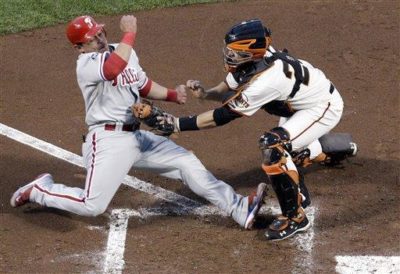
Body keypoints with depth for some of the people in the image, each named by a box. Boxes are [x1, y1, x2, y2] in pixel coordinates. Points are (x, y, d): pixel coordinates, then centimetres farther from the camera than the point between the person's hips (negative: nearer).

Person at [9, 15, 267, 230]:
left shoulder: (123, 52, 12)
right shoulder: (86, 64, -15)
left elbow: (143, 85, 24)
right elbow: (113, 69, -38)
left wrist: (173, 95, 8)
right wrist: (129, 33, -30)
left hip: (137, 136, 8)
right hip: (108, 140, -8)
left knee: (187, 163, 2)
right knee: (92, 206, -12)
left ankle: (239, 209, 3)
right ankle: (39, 189, 13)